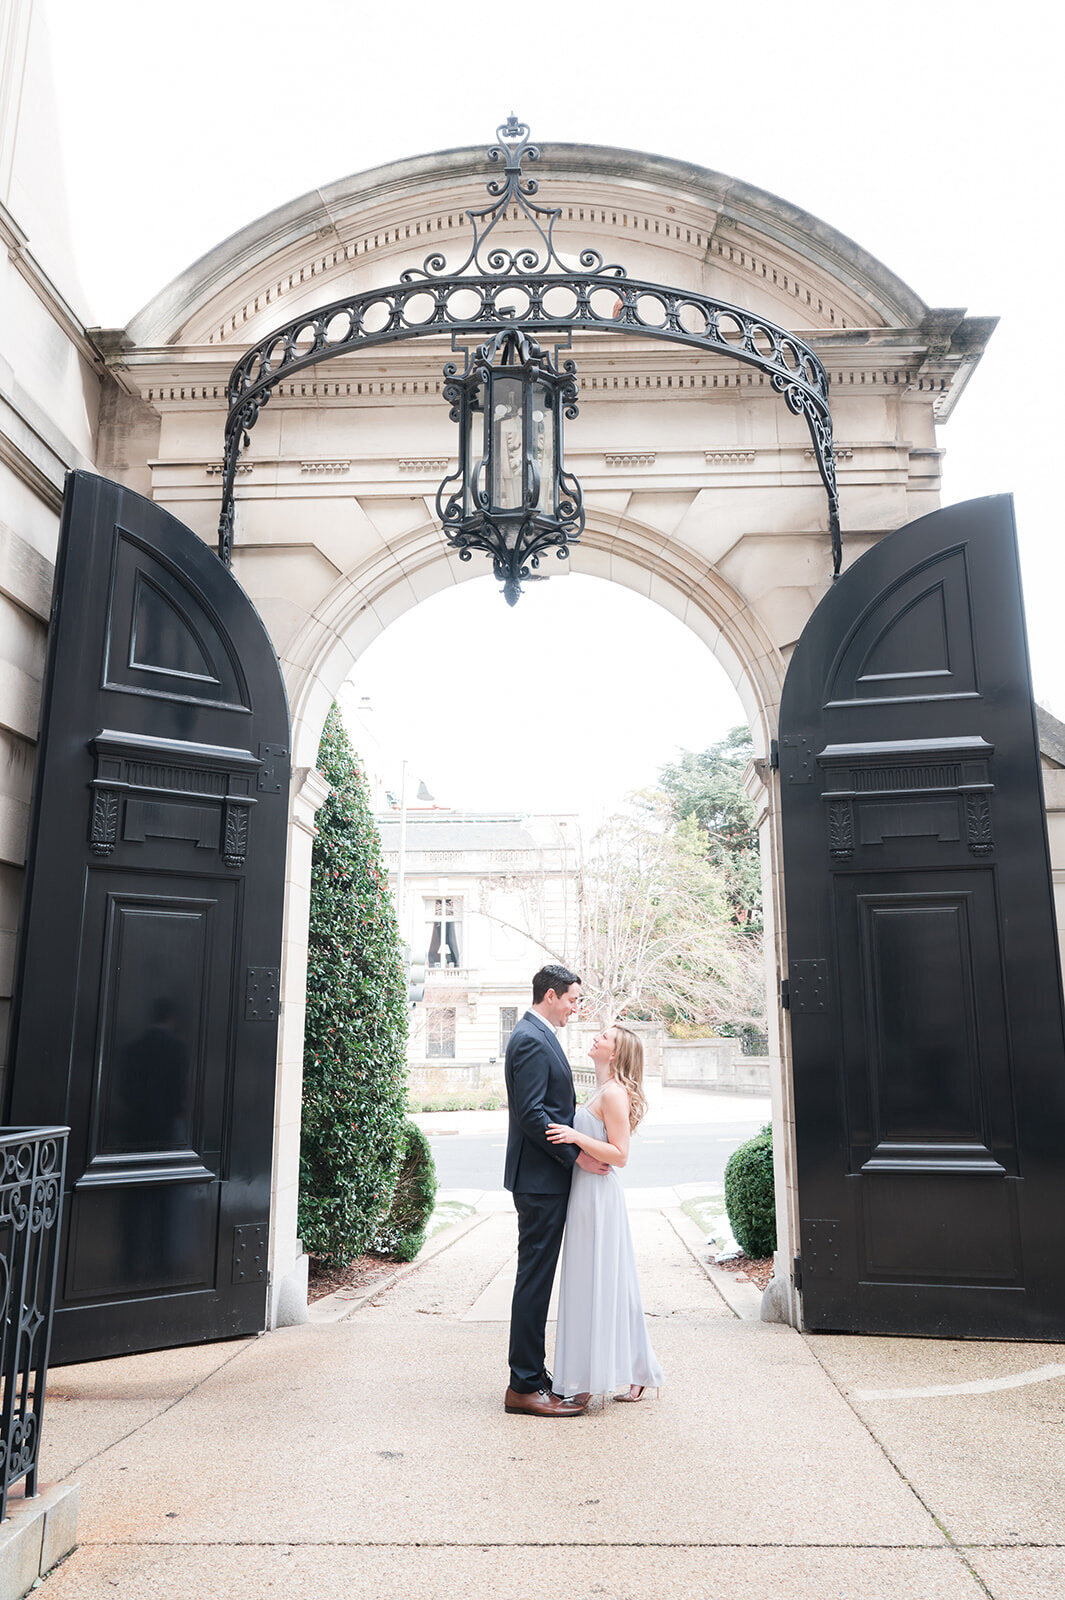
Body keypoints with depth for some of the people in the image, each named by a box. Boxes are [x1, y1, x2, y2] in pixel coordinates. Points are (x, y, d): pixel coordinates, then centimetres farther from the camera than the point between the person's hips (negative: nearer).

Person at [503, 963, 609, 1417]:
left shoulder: (538, 1036, 16)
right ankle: (524, 1387, 4)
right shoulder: (531, 1040, -17)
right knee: (535, 1277, -4)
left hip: (546, 1178, 11)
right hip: (540, 1178, -11)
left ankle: (532, 1372, 25)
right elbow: (530, 1114, -23)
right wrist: (576, 1155, -18)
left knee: (537, 1276, 15)